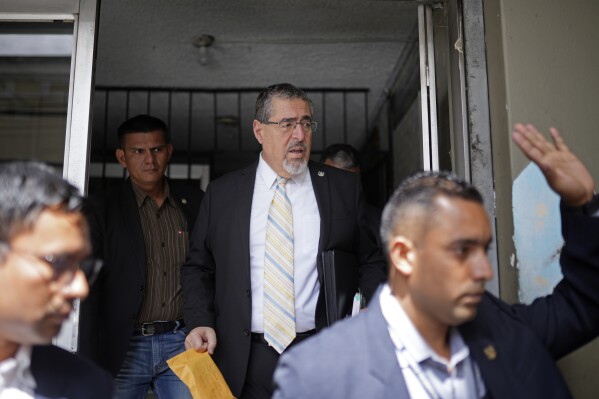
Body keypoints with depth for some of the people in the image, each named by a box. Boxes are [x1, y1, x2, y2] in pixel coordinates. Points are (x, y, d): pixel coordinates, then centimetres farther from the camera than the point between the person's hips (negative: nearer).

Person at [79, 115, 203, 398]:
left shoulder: (193, 201, 7)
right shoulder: (102, 208, 0)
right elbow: (89, 292, -3)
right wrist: (92, 362, -7)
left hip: (181, 343, 2)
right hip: (124, 347, -1)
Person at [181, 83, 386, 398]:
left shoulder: (344, 188, 3)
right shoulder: (222, 193, 5)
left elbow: (371, 262, 7)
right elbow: (197, 268, 10)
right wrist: (200, 323, -5)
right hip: (244, 363, 1)